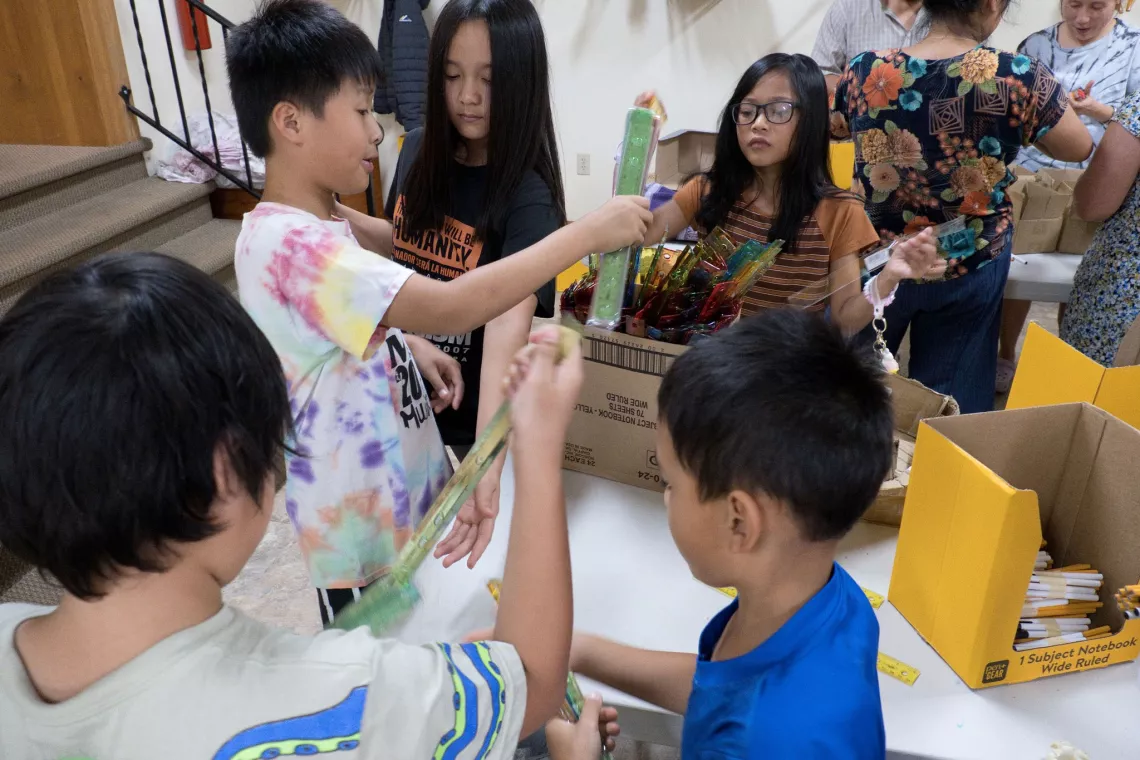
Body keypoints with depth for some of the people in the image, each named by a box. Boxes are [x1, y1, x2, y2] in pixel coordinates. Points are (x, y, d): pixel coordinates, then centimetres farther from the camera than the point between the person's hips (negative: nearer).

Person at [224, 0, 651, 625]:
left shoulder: (316, 223, 3)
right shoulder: (293, 246, -29)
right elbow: (455, 308, -36)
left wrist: (410, 344, -1)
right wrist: (586, 233, -30)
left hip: (405, 478, 9)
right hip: (361, 518, -8)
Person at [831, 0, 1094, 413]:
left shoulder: (866, 71, -12)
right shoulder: (1019, 78, -17)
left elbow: (833, 125, 10)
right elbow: (1080, 149, -1)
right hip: (971, 264, -1)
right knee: (950, 402, 16)